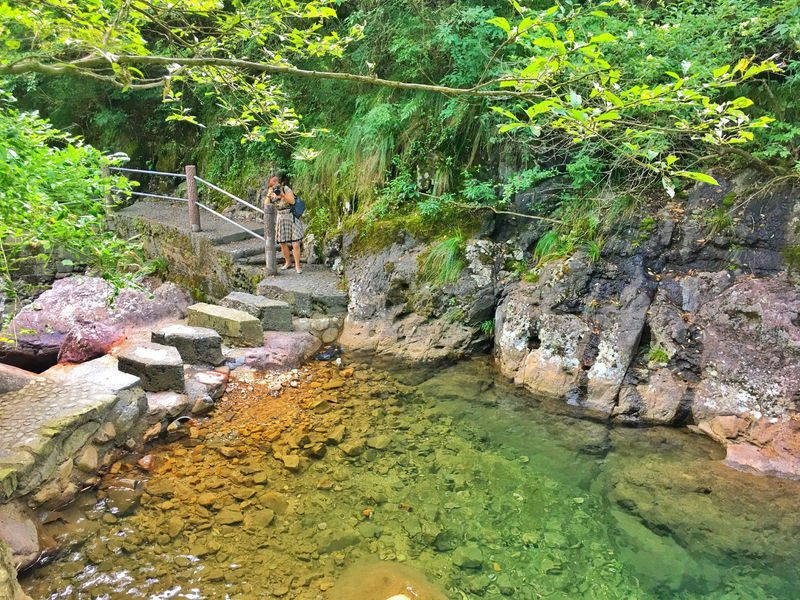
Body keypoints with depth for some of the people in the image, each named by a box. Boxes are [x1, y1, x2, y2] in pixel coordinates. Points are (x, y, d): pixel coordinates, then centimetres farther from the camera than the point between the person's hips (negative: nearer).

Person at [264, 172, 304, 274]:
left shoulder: (286, 189, -9)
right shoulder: (271, 192, 4)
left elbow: (292, 201, -21)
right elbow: (266, 205, -5)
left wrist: (282, 194, -29)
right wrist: (269, 195, -17)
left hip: (292, 218, -5)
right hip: (280, 218, 5)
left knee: (296, 244, -9)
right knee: (282, 243, 12)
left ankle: (297, 265, 2)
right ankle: (288, 262, 32)